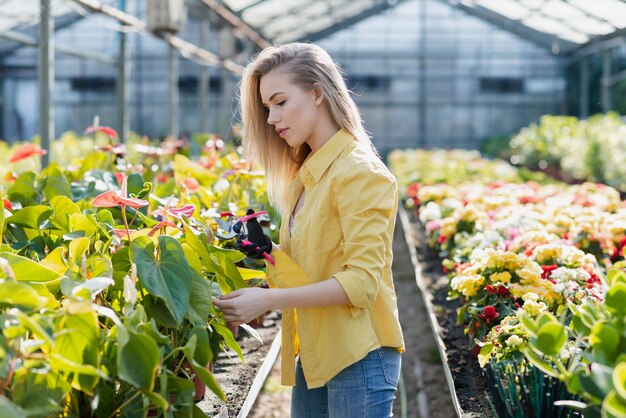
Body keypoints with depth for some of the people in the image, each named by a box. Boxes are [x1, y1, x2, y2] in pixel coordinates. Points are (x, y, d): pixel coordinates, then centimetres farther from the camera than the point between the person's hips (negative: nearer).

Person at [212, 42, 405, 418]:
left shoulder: (359, 173, -12)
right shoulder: (306, 174, 13)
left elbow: (360, 280, -19)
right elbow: (311, 268, 12)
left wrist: (269, 300, -24)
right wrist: (264, 251, -5)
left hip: (358, 358, -8)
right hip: (314, 355, 8)